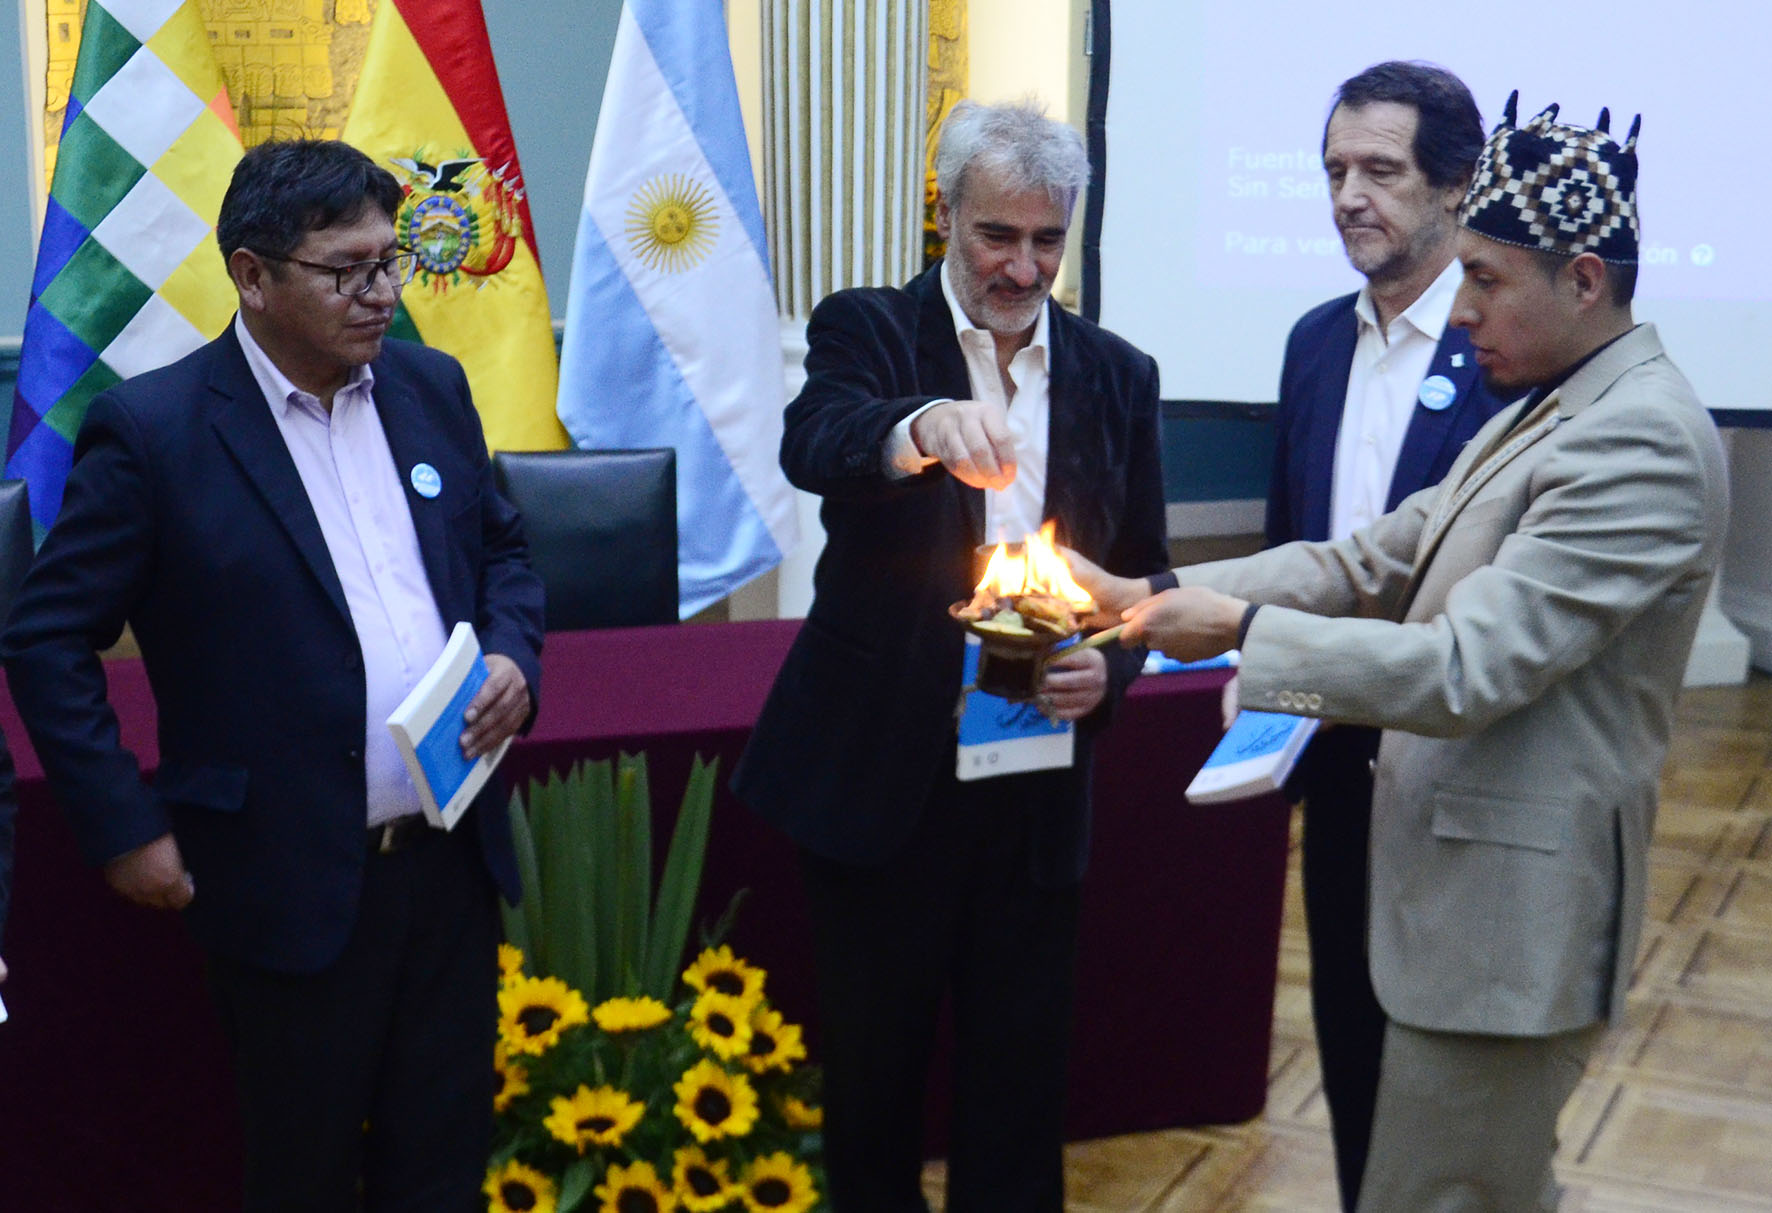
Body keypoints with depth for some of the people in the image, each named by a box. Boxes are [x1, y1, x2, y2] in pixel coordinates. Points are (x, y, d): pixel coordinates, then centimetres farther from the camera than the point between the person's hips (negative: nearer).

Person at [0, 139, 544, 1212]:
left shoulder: (432, 387, 5)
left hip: (454, 855, 5)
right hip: (294, 882, -4)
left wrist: (514, 655, -2)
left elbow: (503, 545, 17)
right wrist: (126, 830, -10)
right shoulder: (151, 429, -11)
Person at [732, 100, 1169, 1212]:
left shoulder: (1119, 377, 6)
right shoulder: (868, 331, -4)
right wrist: (919, 426, -47)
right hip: (882, 773, -2)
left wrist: (1111, 663, -10)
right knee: (872, 1058, 13)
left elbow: (1143, 571, 11)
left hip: (1037, 785, 3)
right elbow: (812, 445, -26)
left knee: (1021, 1067, 13)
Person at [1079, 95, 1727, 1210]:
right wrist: (1146, 598, -3)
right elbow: (1374, 566, 7)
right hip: (1473, 887, 10)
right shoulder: (1543, 411, 11)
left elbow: (1466, 669, -26)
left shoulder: (1642, 441, -20)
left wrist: (1240, 633, -20)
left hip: (1513, 916, -10)